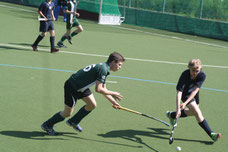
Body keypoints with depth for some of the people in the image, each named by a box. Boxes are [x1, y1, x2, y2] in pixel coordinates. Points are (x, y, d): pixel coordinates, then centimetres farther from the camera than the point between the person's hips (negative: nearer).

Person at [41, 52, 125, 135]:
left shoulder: (104, 68, 7)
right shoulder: (103, 69, -24)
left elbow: (103, 89, 16)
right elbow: (98, 89, -27)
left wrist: (113, 101, 11)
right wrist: (113, 93, -16)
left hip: (80, 87, 9)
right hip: (71, 87, -9)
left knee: (92, 105, 7)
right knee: (67, 113, 1)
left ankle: (73, 122, 24)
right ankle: (47, 125, 21)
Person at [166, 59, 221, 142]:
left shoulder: (202, 75, -29)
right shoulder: (185, 75, -36)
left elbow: (195, 90, -31)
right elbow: (179, 91, -40)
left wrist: (185, 103, -39)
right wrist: (178, 108, -48)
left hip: (194, 93, 5)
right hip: (185, 94, -5)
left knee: (193, 112, 23)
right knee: (198, 112, -18)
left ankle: (171, 115, 44)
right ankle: (211, 134, -12)